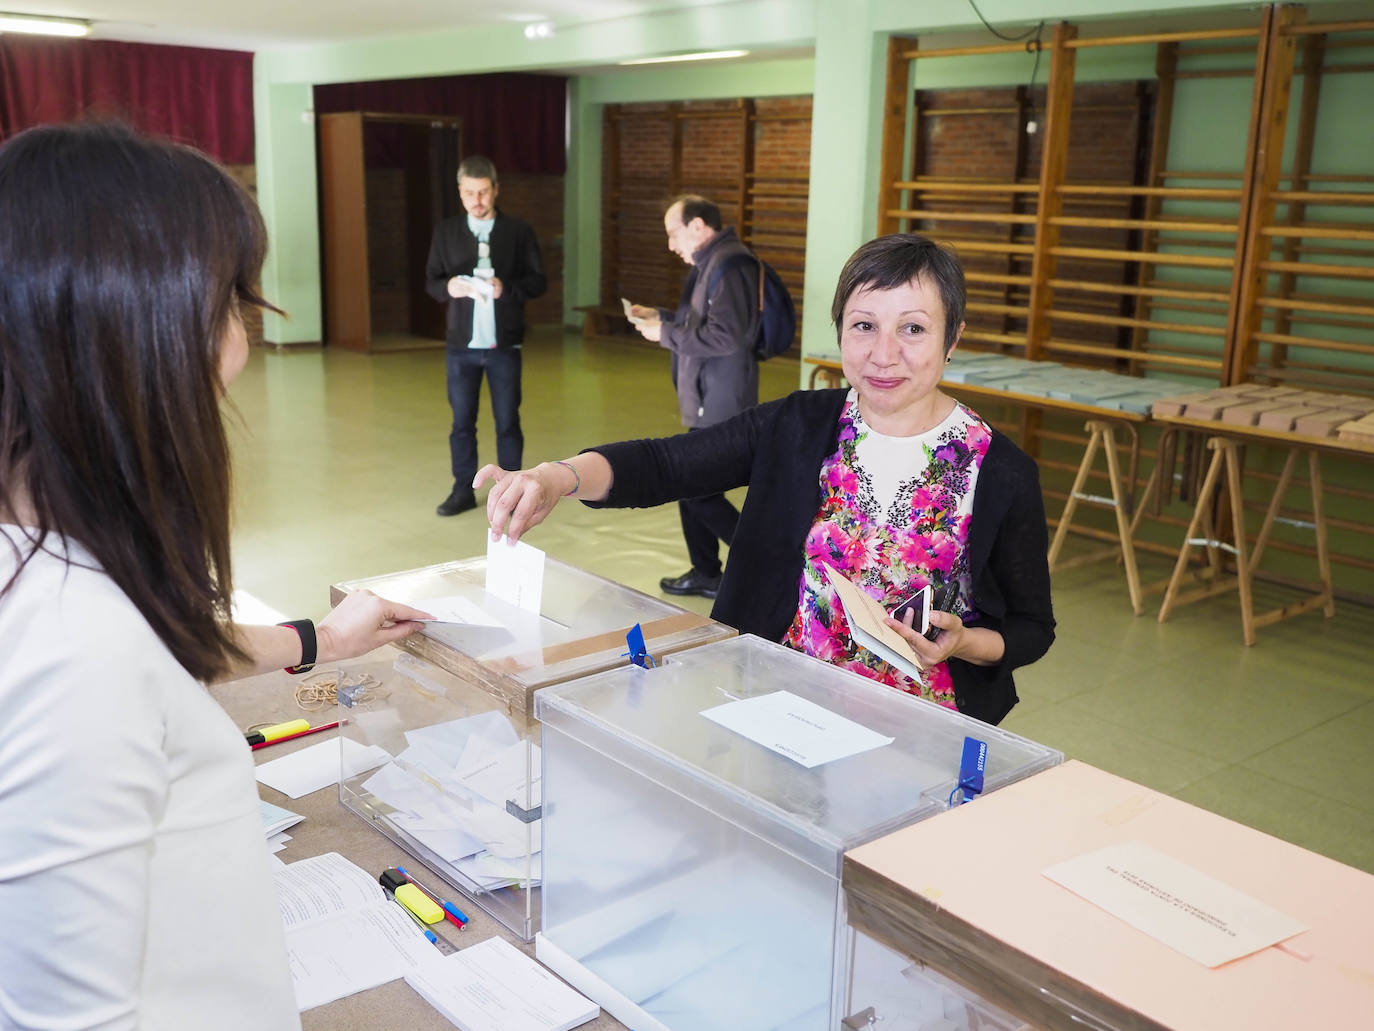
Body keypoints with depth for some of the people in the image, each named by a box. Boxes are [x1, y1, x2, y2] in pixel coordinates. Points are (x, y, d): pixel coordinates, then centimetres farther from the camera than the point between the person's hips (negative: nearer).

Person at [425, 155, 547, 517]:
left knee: (507, 421, 5)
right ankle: (464, 490, 18)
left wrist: (506, 288, -21)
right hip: (461, 344, 2)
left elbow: (538, 281, -2)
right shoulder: (445, 232, 6)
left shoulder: (519, 232, 0)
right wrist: (449, 287, -18)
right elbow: (431, 281, 6)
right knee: (461, 421, 7)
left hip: (504, 344, -2)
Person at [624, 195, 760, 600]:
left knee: (696, 488, -7)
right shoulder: (711, 263, 15)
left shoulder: (728, 266, -19)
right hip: (707, 400, 11)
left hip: (719, 403, -11)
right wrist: (661, 316, 12)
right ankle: (706, 574, 26)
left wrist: (665, 334, -17)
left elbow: (725, 336, -26)